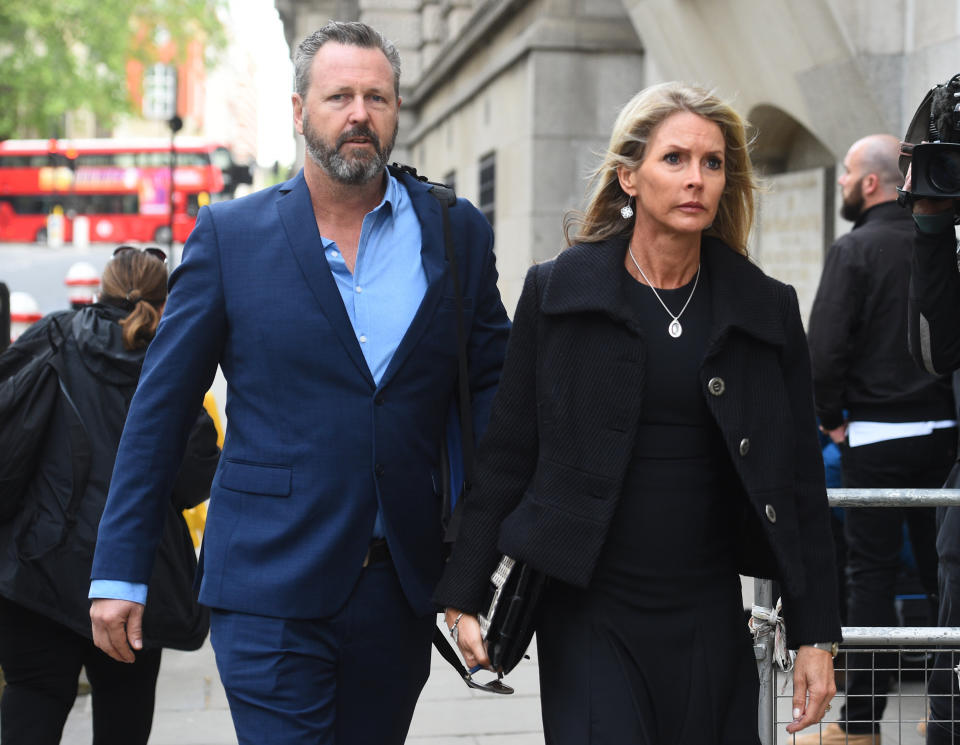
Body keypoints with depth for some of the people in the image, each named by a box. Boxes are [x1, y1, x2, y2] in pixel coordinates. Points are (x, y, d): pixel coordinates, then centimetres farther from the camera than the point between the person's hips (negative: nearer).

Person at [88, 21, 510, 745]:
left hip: (402, 589, 3)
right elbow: (161, 406, 3)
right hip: (271, 586, -2)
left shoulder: (458, 233, 6)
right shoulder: (230, 235, 0)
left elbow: (493, 382, 8)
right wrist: (119, 571, 0)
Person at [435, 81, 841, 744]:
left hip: (710, 619, 2)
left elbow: (802, 483, 6)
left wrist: (816, 637, 3)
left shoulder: (766, 310, 4)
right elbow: (506, 456, 2)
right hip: (590, 617, -2)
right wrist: (465, 596, 0)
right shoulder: (559, 292, 0)